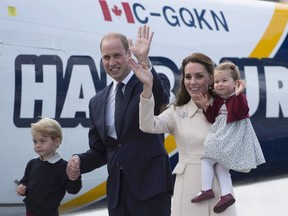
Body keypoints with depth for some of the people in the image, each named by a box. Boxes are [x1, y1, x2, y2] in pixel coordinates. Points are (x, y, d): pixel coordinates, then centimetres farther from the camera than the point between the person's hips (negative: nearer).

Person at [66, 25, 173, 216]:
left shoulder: (152, 83, 0)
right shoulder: (97, 102, 15)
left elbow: (160, 99, -25)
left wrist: (144, 60, -38)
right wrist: (79, 161, -4)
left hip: (151, 185, -5)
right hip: (117, 191, 6)